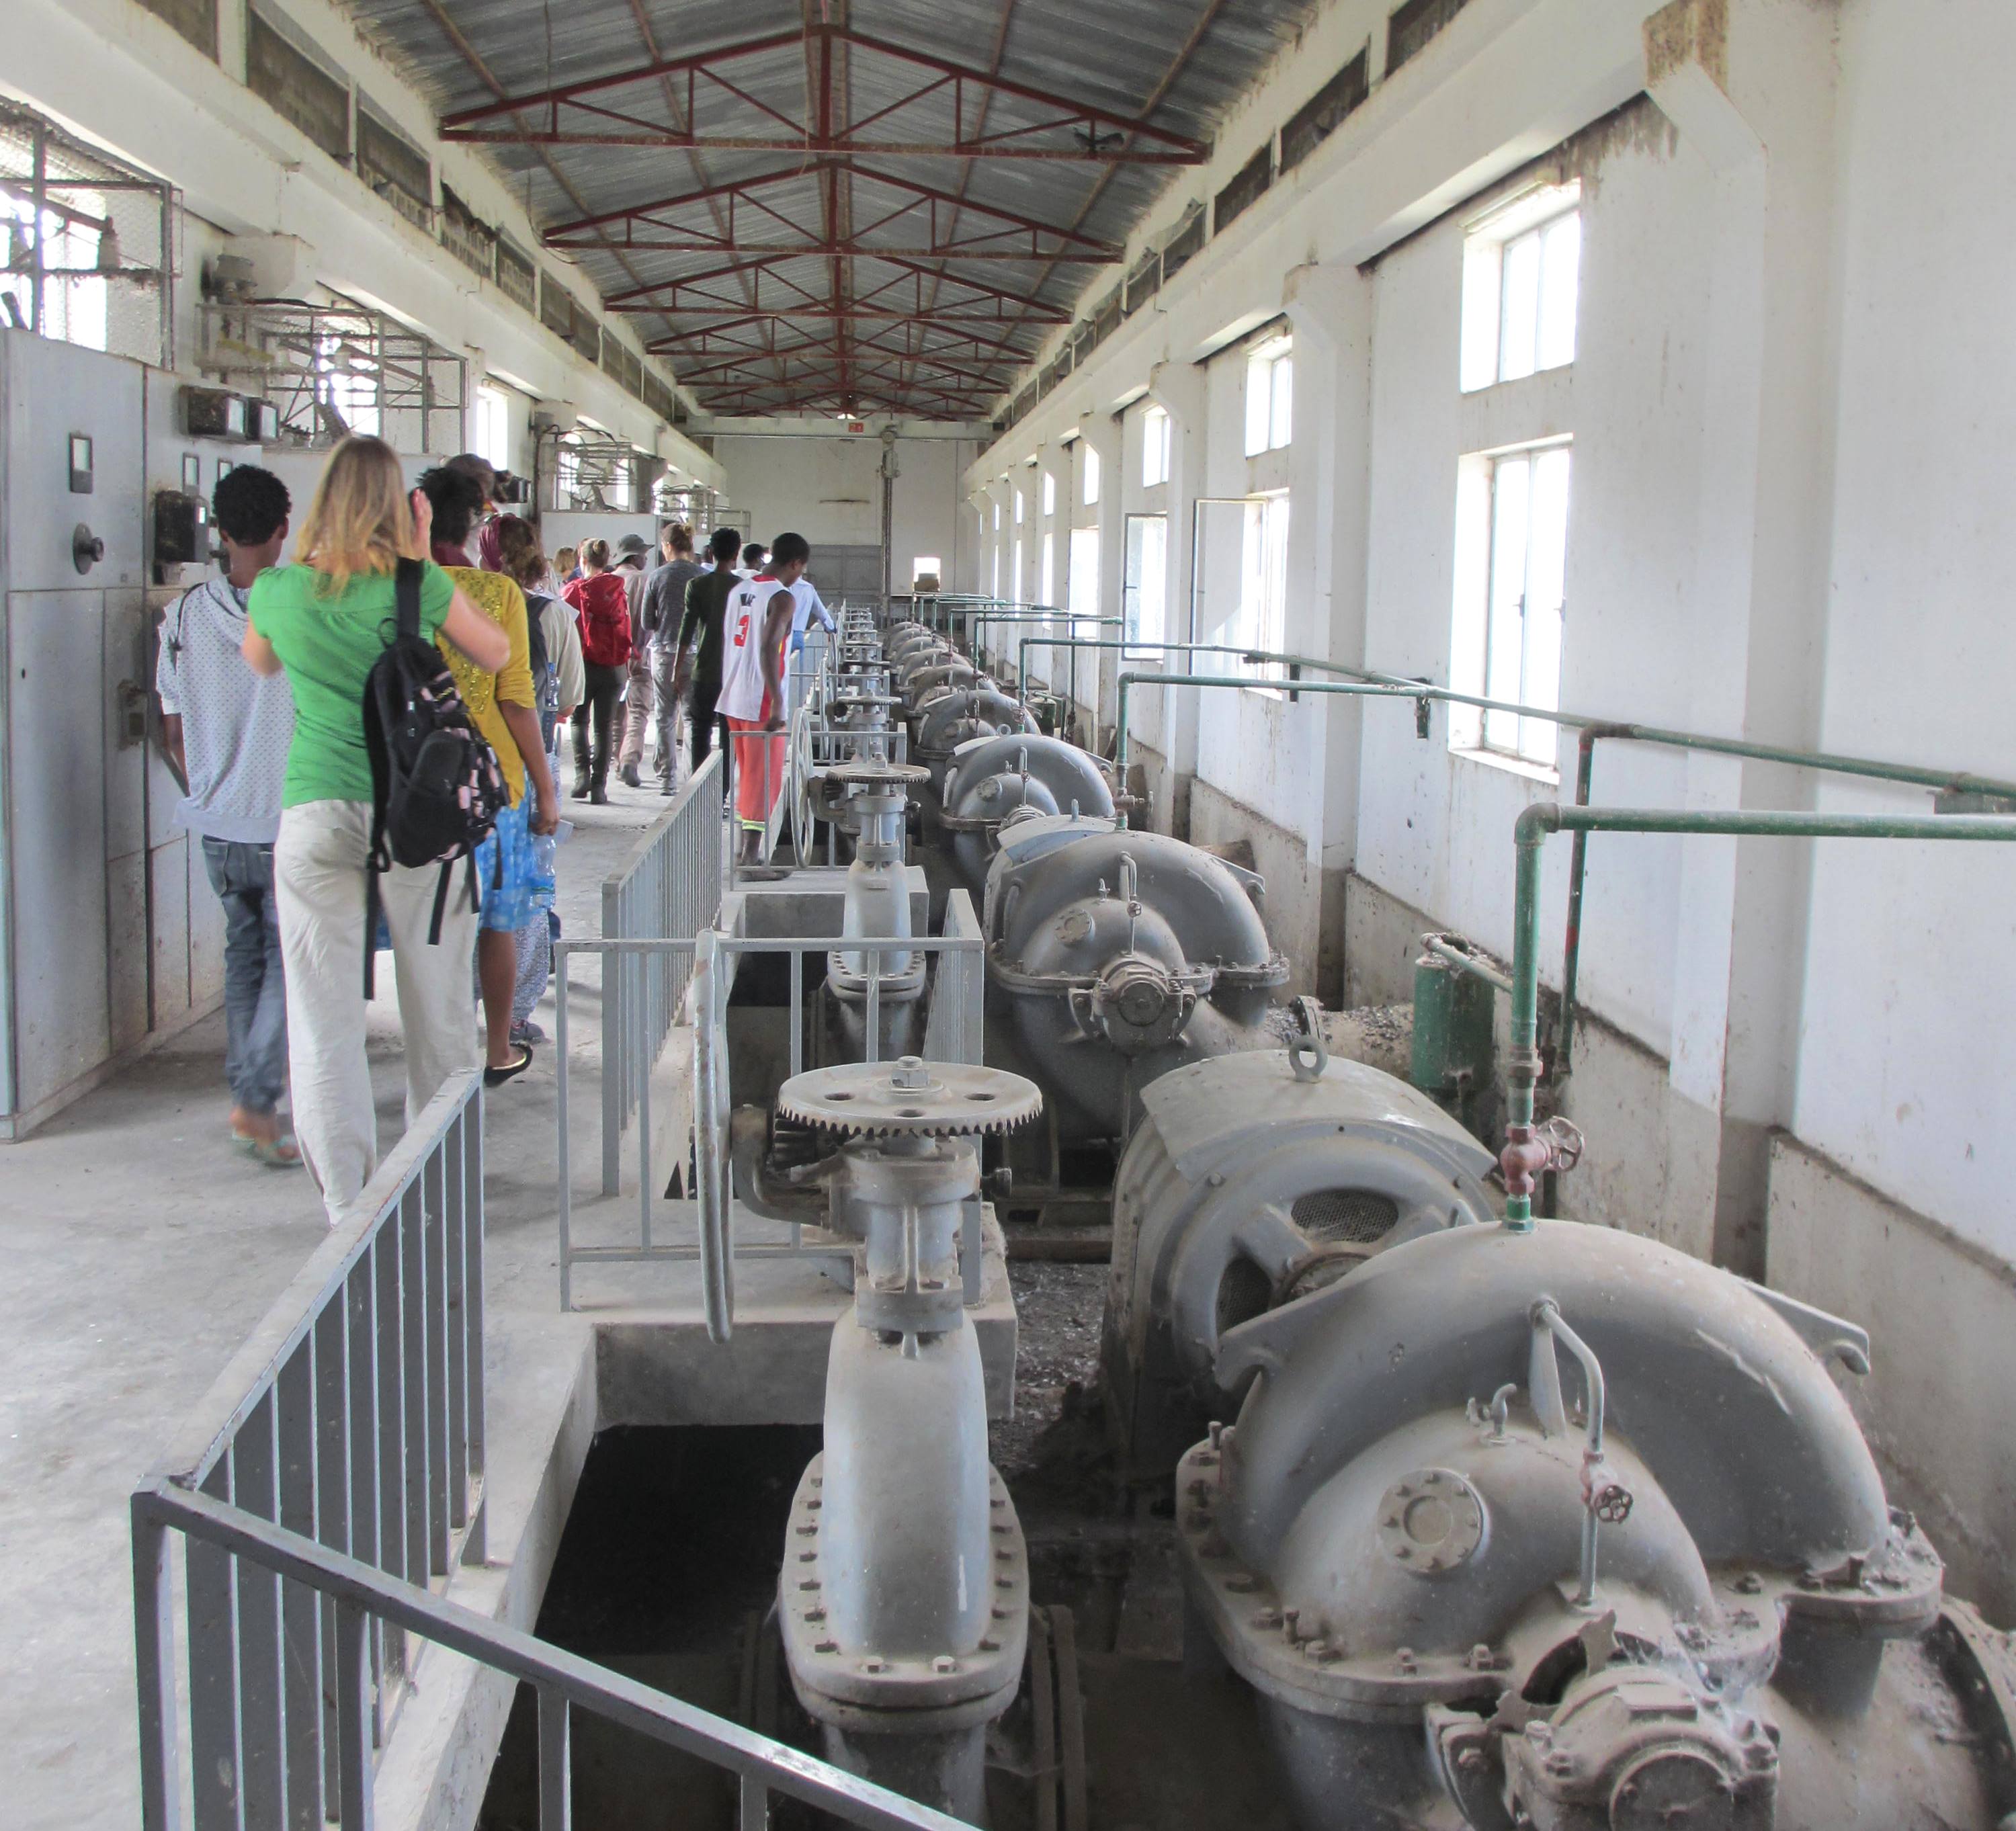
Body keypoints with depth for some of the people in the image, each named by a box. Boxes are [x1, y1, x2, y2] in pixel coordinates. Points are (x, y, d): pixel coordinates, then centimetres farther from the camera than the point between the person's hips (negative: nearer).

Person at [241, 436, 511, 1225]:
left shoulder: (276, 590, 1)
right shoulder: (417, 584, -4)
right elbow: (496, 652, 13)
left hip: (314, 811, 1)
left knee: (325, 1018, 4)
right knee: (435, 1011, 11)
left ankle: (348, 1206, 4)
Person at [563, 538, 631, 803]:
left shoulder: (573, 591, -5)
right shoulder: (618, 591, 0)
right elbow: (625, 631, 3)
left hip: (581, 664, -1)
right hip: (612, 668, 1)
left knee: (579, 720, 15)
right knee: (604, 727, 6)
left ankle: (582, 774, -3)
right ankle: (599, 786, 2)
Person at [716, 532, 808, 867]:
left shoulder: (738, 590, 11)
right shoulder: (782, 598, -14)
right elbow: (768, 648, -25)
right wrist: (777, 703, -25)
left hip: (732, 698, 8)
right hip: (761, 702, -8)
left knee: (747, 774, 18)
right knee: (764, 779, 0)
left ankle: (746, 849, 22)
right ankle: (751, 856, -1)